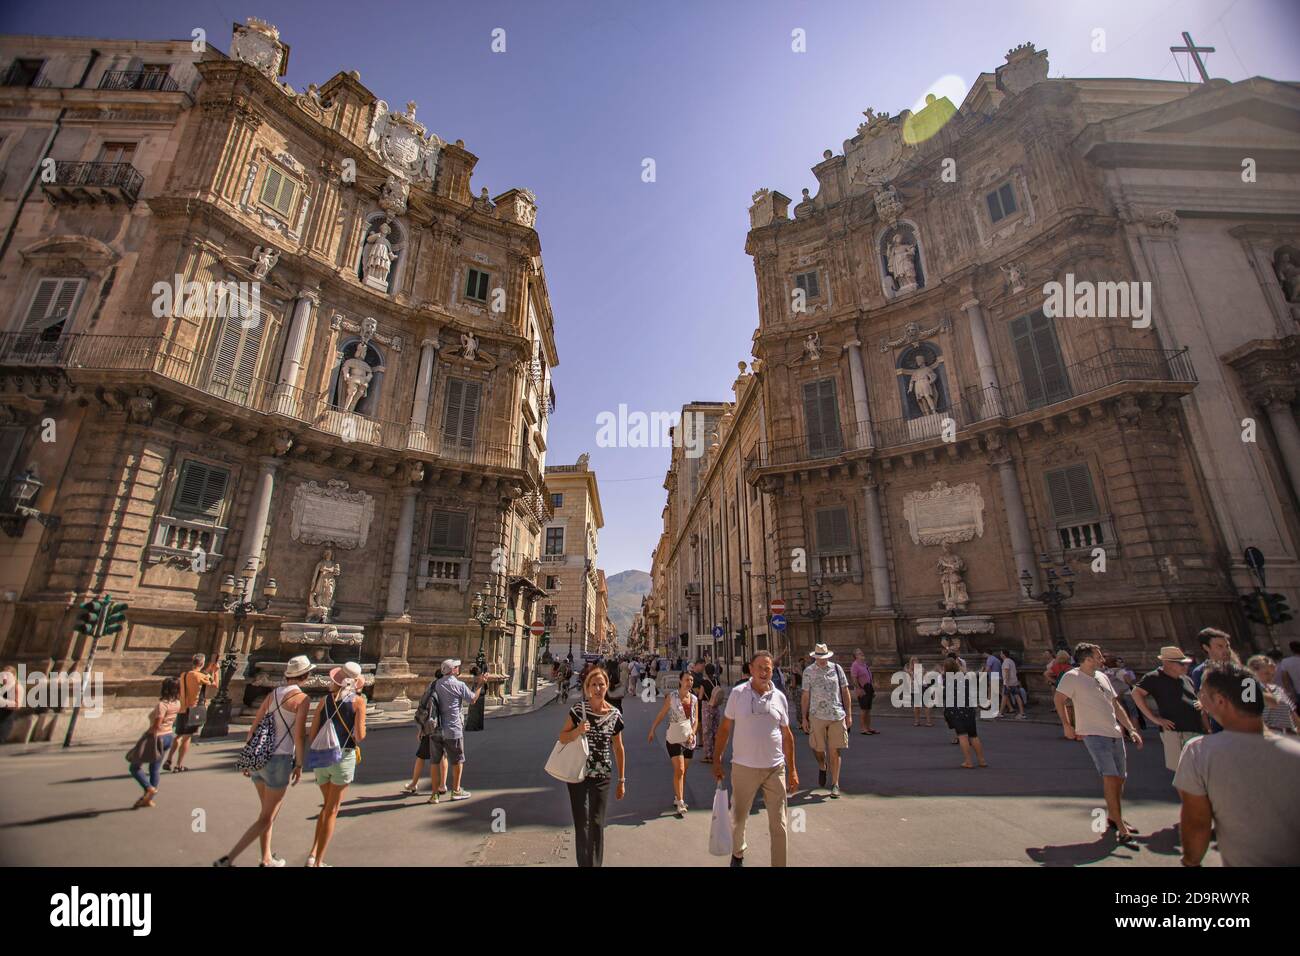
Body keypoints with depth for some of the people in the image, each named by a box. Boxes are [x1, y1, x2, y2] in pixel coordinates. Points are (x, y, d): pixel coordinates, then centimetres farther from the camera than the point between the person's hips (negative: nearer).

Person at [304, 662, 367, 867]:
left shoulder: (325, 700, 2)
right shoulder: (358, 700, -9)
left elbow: (313, 734, 3)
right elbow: (360, 736, -13)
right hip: (343, 758, -4)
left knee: (327, 805, 26)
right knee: (332, 811, 12)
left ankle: (312, 853, 17)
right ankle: (319, 862, 18)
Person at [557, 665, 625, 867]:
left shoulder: (614, 714, -3)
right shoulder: (579, 709, -8)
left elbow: (618, 749, 5)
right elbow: (562, 738, -3)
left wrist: (622, 781, 7)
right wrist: (577, 731, -23)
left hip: (602, 777, 1)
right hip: (578, 775, -1)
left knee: (597, 824, 11)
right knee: (582, 824, 2)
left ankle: (597, 863, 29)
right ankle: (585, 863, 19)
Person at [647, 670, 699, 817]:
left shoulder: (694, 699, 2)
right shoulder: (672, 697, -9)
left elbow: (696, 719, 4)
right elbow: (661, 715, -2)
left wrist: (692, 734, -11)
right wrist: (652, 731, 1)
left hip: (690, 739, 4)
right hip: (674, 737, -4)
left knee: (683, 771, 12)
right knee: (679, 770, -11)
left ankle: (677, 799, 28)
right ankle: (680, 803, -3)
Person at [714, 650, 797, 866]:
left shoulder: (779, 697, -1)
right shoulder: (738, 693, -7)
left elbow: (787, 735, 8)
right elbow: (724, 728, 0)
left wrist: (792, 770, 9)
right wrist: (717, 761, -1)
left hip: (775, 769, 1)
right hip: (744, 768, -1)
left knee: (779, 826, 7)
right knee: (738, 818, 16)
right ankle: (738, 854, 44)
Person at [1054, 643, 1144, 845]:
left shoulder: (1102, 677, 14)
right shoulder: (1072, 677, -10)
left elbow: (1115, 705, 19)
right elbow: (1059, 700, -9)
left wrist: (1131, 729, 13)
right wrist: (1067, 726, -9)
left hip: (1115, 733, 8)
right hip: (1094, 734, -8)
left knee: (1119, 778, 15)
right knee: (1110, 777, -13)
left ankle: (1114, 817, 33)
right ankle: (1121, 829, -8)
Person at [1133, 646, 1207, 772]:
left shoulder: (1187, 680, 16)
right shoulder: (1155, 678, -7)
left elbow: (1198, 703, 23)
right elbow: (1136, 693, -15)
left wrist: (1207, 727, 15)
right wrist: (1154, 718, -15)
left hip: (1197, 732, 7)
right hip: (1174, 731, -7)